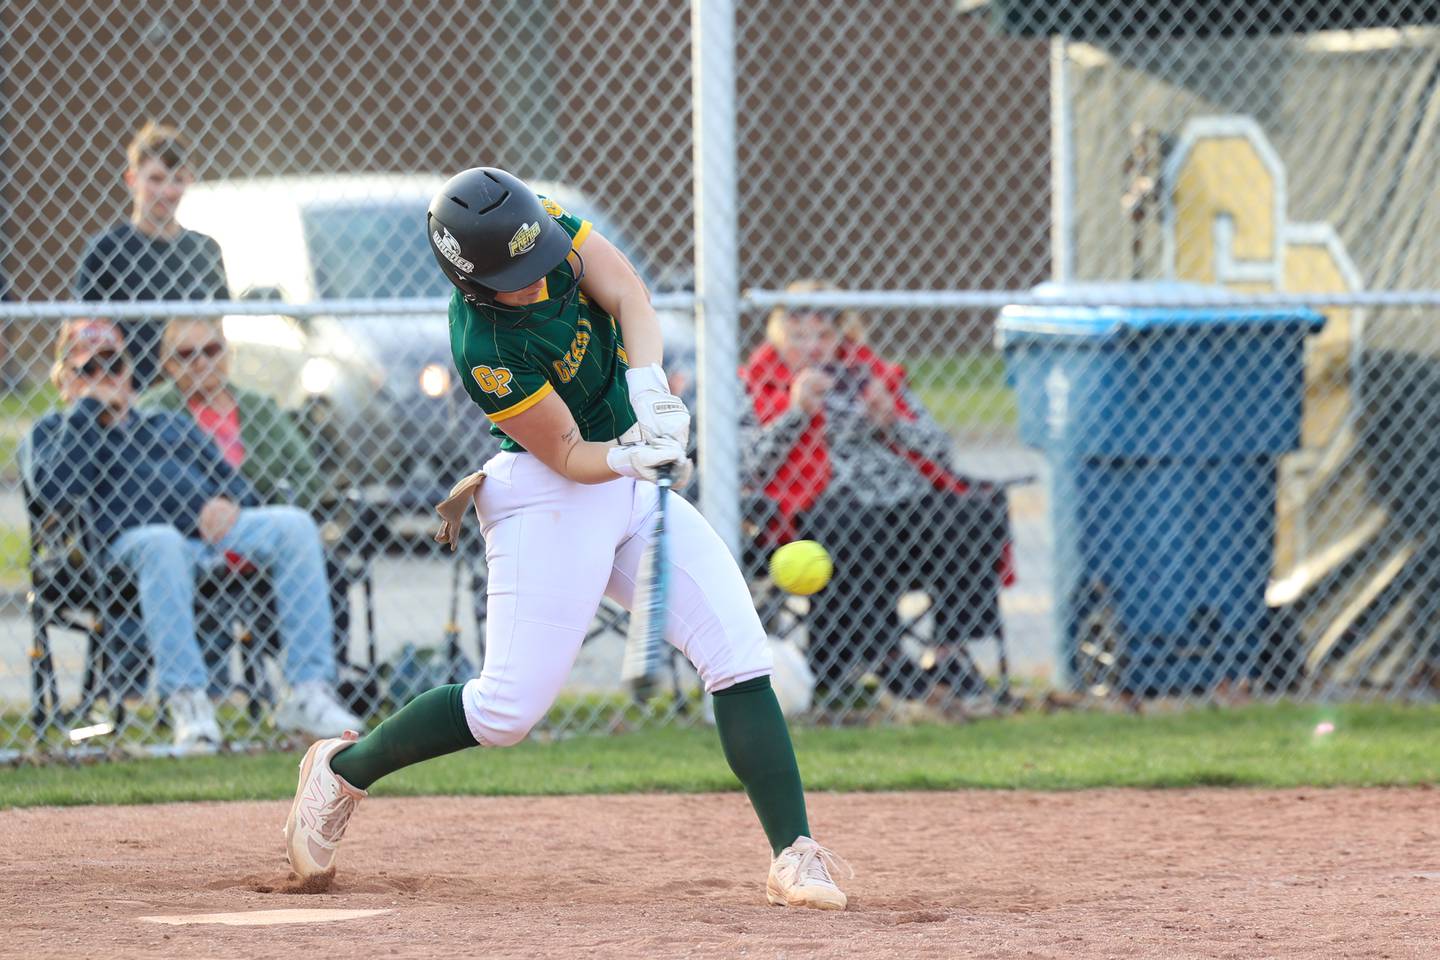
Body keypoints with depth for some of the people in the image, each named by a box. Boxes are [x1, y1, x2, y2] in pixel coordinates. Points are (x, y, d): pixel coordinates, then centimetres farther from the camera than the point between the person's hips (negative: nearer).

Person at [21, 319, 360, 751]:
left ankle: (309, 691, -32)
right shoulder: (52, 432, 23)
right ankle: (186, 701, -47)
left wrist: (227, 503, -2)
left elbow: (239, 487, 24)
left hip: (214, 525, 4)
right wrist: (89, 406, 4)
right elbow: (54, 491, -2)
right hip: (130, 538, -4)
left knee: (294, 525, -25)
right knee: (161, 543, -42)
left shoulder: (170, 424, 35)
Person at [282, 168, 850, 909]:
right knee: (509, 709, -8)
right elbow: (568, 455, -20)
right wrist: (630, 457, -40)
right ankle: (342, 771, 17)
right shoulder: (486, 348, -25)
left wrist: (650, 389, -32)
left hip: (633, 486, 7)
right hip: (554, 495, -7)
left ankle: (795, 858, -10)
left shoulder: (546, 224, -8)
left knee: (740, 655, -7)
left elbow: (626, 294, -17)